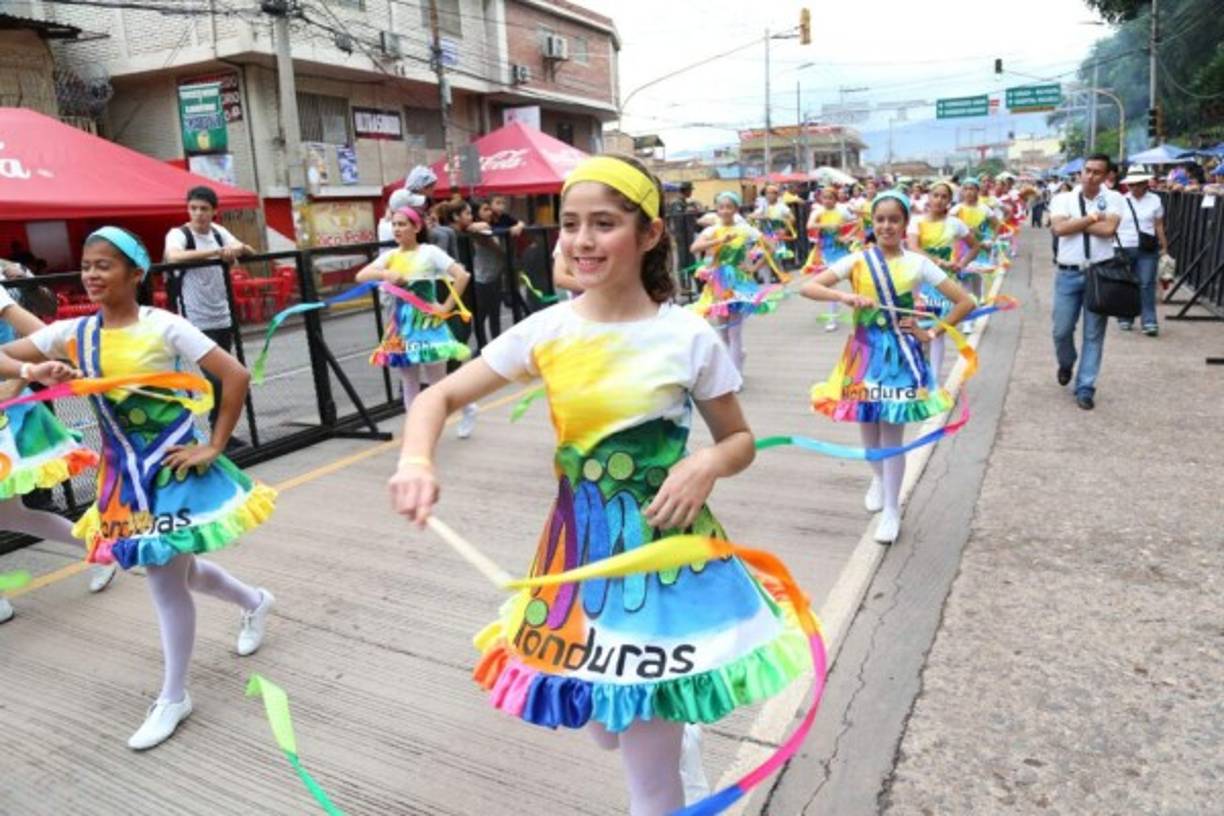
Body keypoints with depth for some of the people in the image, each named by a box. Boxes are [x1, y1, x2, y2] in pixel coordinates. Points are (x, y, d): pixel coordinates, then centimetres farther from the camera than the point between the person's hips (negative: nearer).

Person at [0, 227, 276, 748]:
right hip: (123, 472, 6)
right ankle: (254, 601, 46)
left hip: (171, 466, -6)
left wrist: (213, 446, -15)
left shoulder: (164, 327, -15)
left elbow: (236, 376, -17)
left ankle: (173, 698, 18)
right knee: (170, 568, 19)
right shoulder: (73, 333, 0)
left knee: (166, 579, -1)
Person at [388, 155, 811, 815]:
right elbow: (439, 396, -2)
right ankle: (675, 740, 55)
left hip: (665, 545, -3)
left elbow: (740, 440, 1)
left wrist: (708, 464, -22)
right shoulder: (547, 330, -5)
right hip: (579, 543, 3)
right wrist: (416, 461, -22)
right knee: (607, 727, 21)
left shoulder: (689, 336, -11)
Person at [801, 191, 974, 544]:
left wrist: (931, 333, -5)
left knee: (892, 433, -1)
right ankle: (879, 478, 44)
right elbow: (807, 287, -11)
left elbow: (965, 302, 2)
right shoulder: (857, 261, -2)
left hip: (900, 353, -1)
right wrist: (845, 296, -26)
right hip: (865, 351, 2)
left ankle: (892, 510, 13)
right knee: (867, 424, 13)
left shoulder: (918, 264, -2)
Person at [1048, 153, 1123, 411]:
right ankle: (1066, 363, 38)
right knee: (1062, 331, 5)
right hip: (1068, 274, 0)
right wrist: (1092, 218, -10)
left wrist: (1074, 223, -9)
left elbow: (1109, 229, -15)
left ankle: (1085, 388, 12)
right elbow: (1059, 228, -14)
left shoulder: (1113, 199, 3)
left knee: (1094, 335, 3)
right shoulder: (1063, 199, 4)